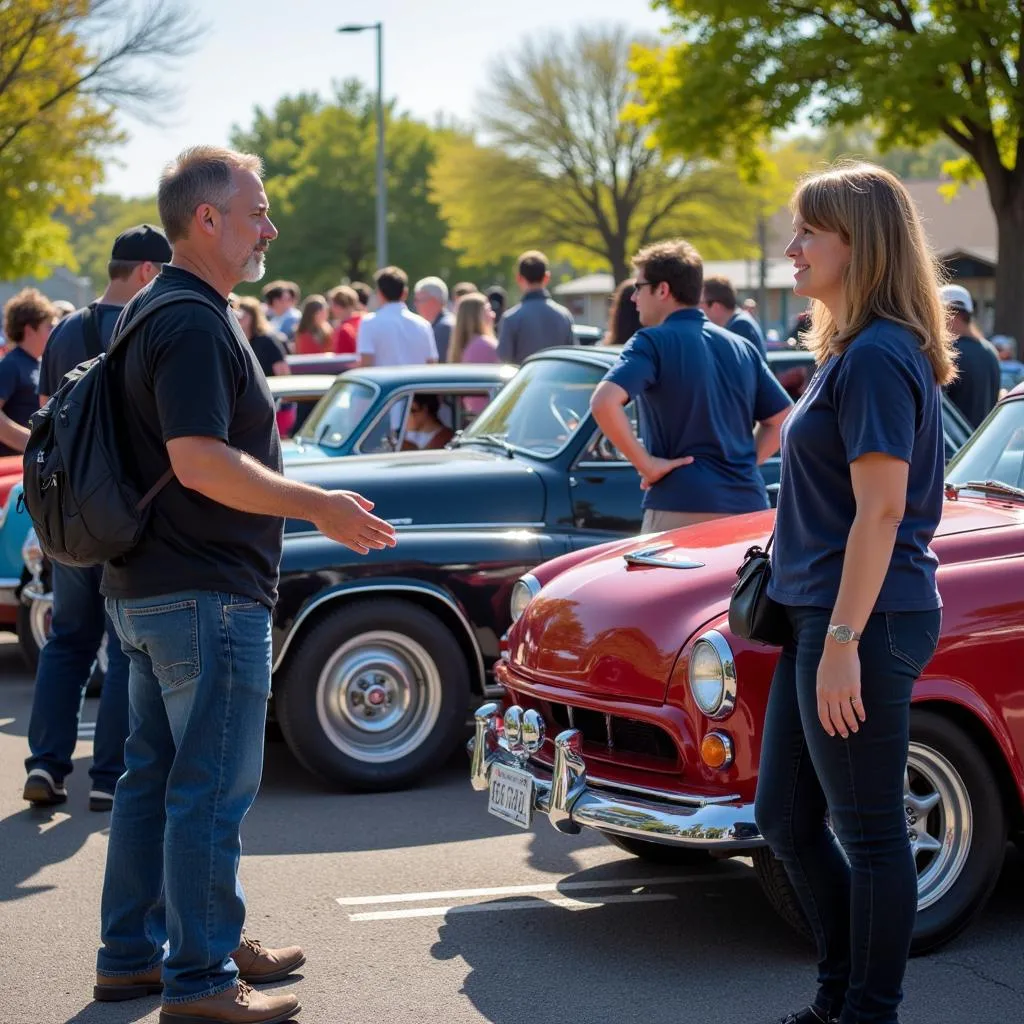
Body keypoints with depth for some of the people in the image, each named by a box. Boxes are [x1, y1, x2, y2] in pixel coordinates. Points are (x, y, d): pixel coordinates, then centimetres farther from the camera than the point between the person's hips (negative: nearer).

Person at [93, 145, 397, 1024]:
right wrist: (319, 505, -22)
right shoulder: (195, 324, -18)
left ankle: (134, 953, 25)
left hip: (147, 586, 11)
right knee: (212, 789, -4)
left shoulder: (157, 312, 15)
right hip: (206, 593, -11)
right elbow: (201, 461, -26)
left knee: (154, 775, 16)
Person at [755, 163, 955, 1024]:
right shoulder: (852, 350, 14)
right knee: (787, 817, 16)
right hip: (822, 613, 10)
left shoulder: (877, 359, -17)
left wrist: (843, 641, -22)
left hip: (862, 622, -10)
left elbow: (882, 510, -21)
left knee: (869, 829, 1)